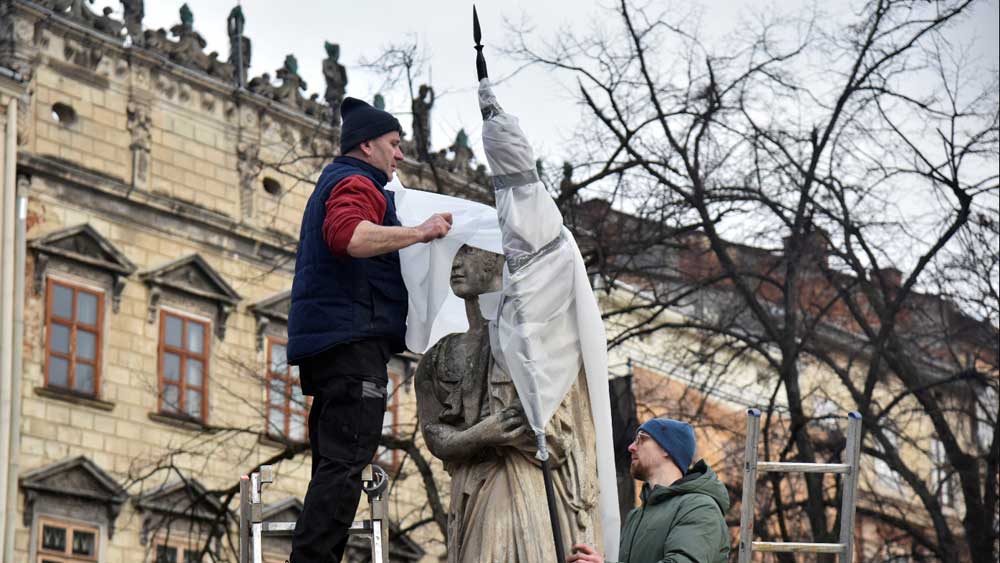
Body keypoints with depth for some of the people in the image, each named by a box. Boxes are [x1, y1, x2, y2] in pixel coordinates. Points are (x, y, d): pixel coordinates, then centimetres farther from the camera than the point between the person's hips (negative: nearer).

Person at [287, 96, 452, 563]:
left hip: (326, 342, 11)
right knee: (345, 464, -17)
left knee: (333, 464, 8)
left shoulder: (331, 184, 30)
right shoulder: (356, 183, -4)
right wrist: (420, 232, -19)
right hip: (353, 338, -11)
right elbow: (348, 236, -25)